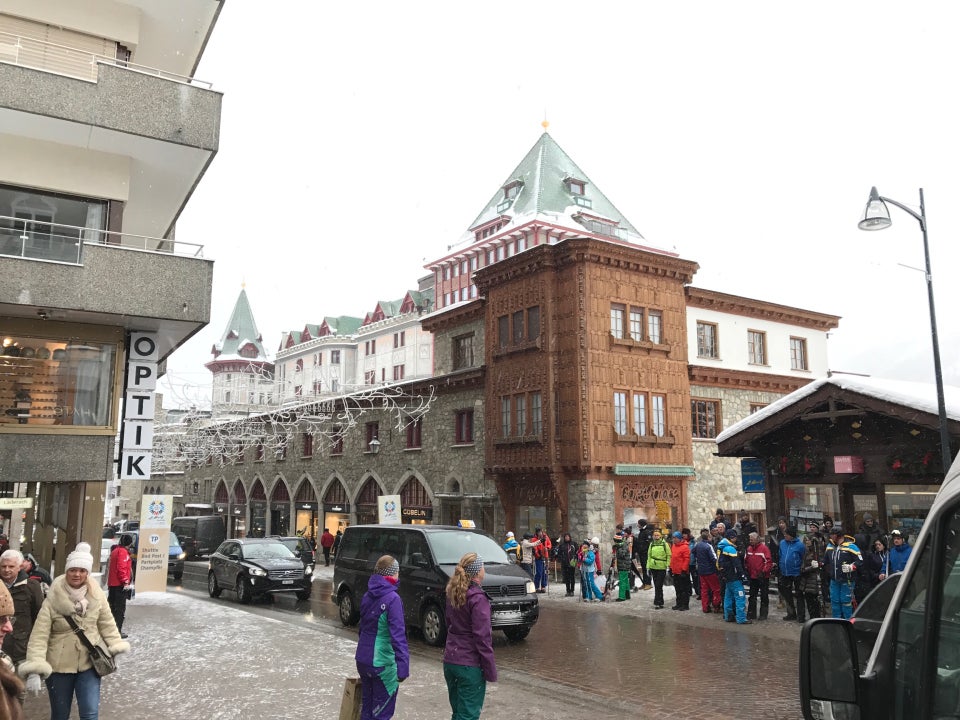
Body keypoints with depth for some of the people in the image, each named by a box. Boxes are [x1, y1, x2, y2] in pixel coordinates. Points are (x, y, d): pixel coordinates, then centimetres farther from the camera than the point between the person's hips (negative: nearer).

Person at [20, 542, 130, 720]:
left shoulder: (96, 595, -7)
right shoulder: (53, 600, -16)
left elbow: (107, 624, 6)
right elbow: (39, 635, -19)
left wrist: (116, 647, 7)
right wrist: (34, 671, -27)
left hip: (89, 662, 1)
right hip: (59, 666, -1)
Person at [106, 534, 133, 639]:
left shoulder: (115, 550, 17)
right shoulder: (123, 552, -14)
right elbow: (121, 568, -22)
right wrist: (126, 581, -22)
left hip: (112, 584, 10)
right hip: (120, 584, -10)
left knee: (112, 606, 16)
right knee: (120, 608, -5)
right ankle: (117, 631, -6)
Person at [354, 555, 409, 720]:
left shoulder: (367, 596, 6)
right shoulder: (392, 599, -17)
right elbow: (398, 635, -24)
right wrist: (403, 667, -26)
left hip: (362, 660, 7)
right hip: (382, 663, -7)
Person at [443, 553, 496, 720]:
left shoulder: (453, 594, 6)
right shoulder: (478, 598, -18)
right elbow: (482, 637, -19)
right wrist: (490, 671, -13)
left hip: (449, 661, 7)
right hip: (470, 665, -7)